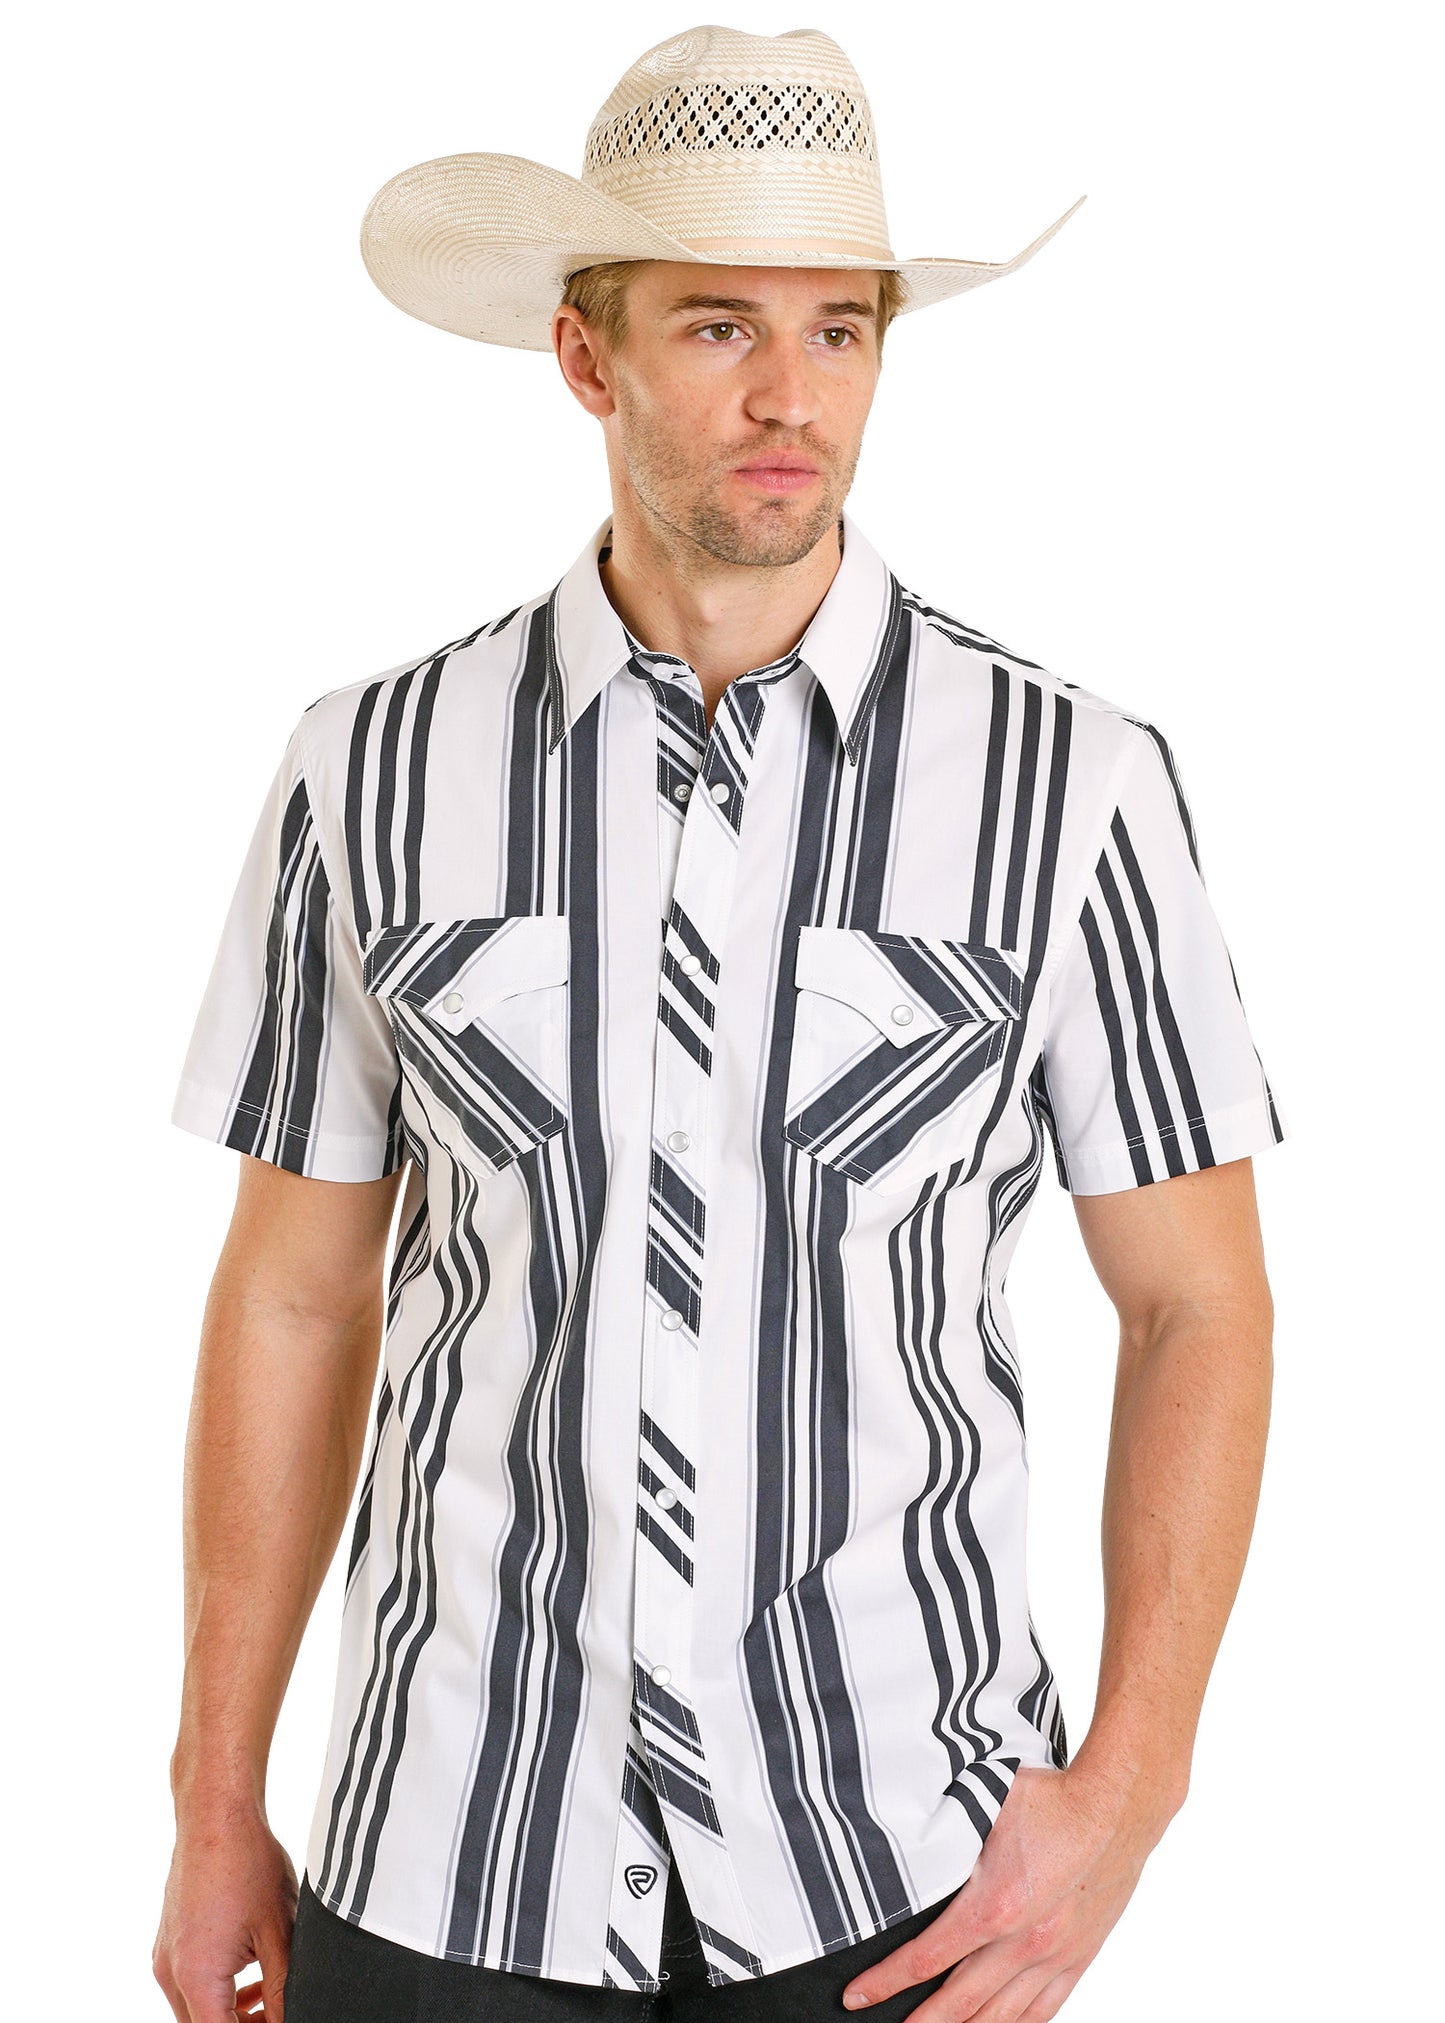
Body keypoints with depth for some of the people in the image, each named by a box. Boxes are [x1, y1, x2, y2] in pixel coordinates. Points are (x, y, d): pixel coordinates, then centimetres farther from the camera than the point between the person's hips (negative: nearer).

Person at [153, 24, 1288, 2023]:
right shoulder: (374, 773, -4)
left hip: (895, 1861, -1)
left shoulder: (1072, 781, -8)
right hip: (452, 1853, 2)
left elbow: (1200, 1303, -2)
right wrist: (214, 1813, 5)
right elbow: (291, 1299, 3)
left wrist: (1125, 1798, -11)